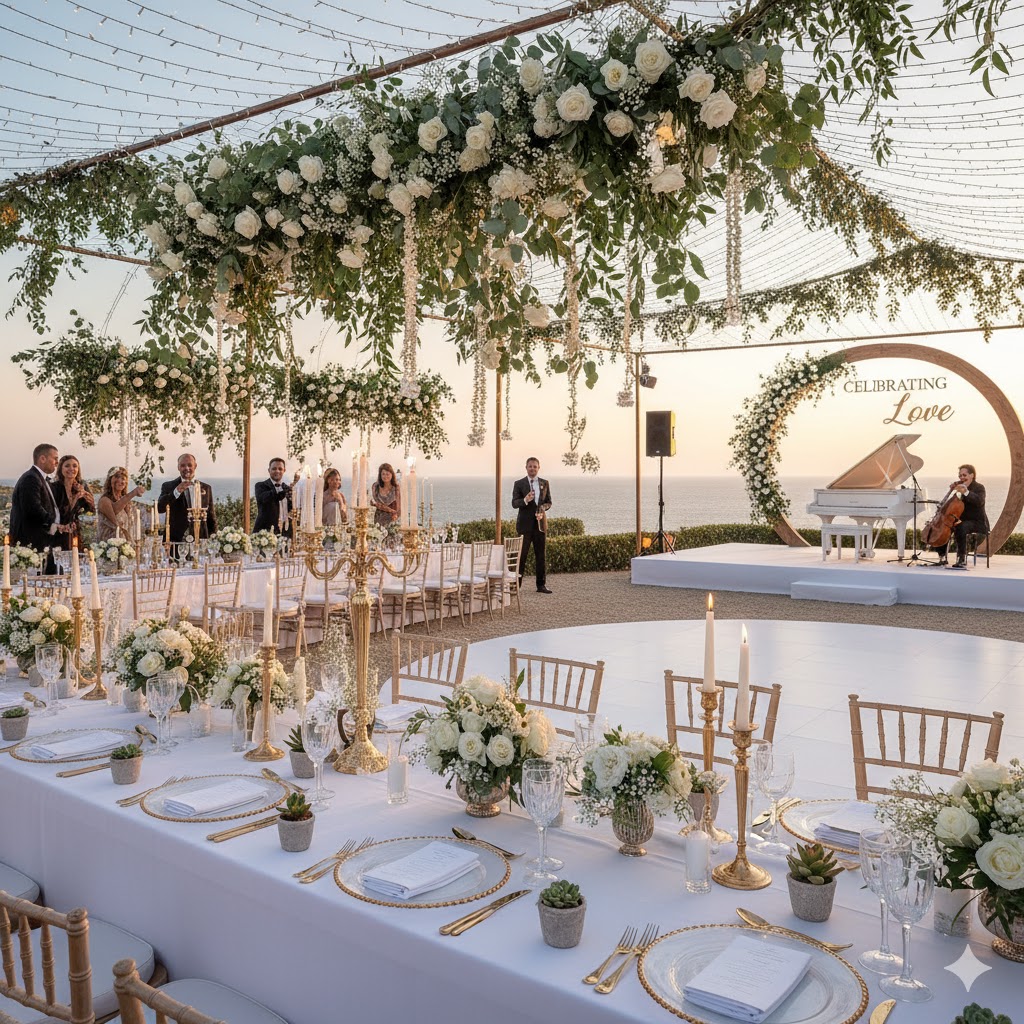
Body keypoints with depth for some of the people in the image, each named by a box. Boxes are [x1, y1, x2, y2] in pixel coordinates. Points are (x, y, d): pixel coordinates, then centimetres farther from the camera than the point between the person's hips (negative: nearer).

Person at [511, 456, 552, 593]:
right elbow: (514, 503, -6)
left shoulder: (545, 483, 10)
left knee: (540, 555, 6)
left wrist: (543, 508, -11)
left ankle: (541, 585, 13)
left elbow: (548, 502, 11)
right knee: (522, 554, -2)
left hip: (540, 523, 3)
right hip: (525, 524, -3)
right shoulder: (519, 484, 1)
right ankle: (516, 584, 4)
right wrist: (525, 500, -26)